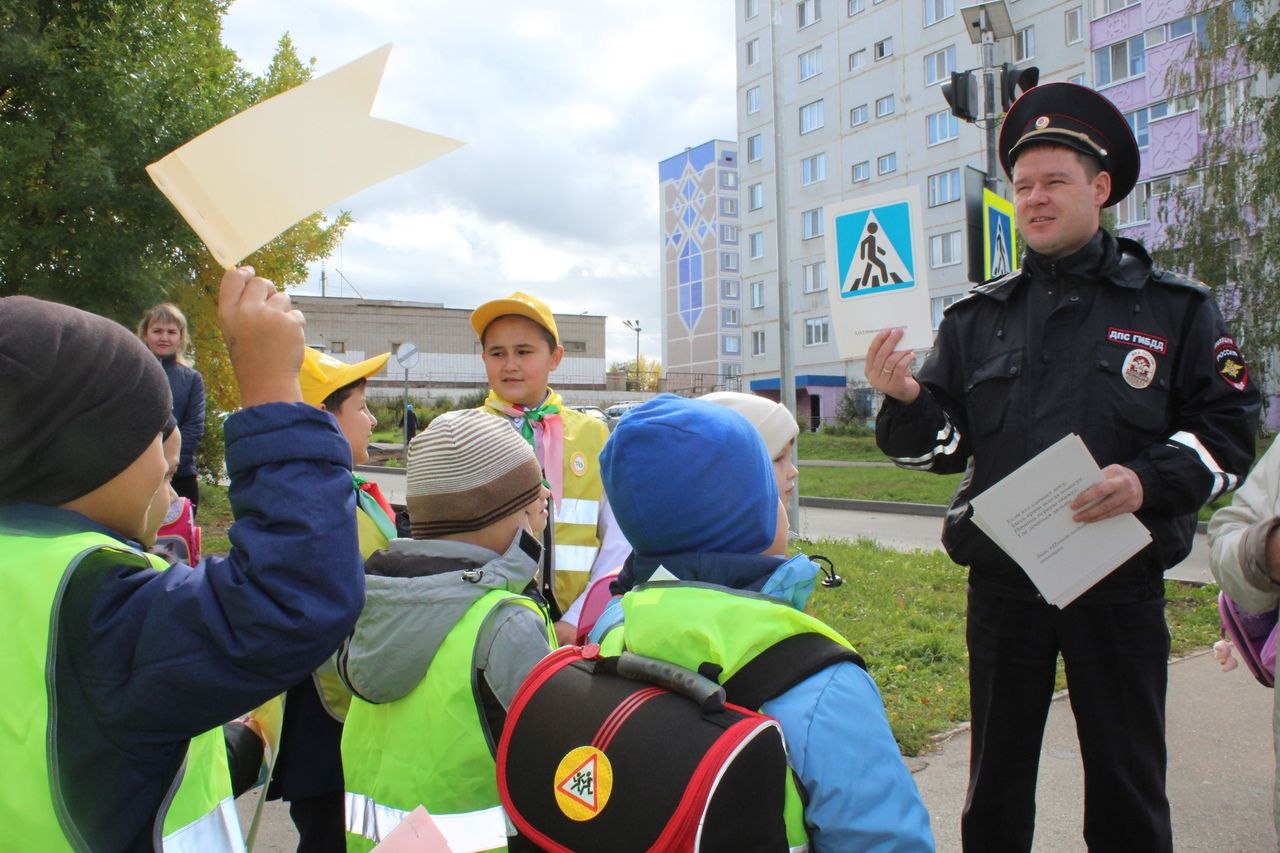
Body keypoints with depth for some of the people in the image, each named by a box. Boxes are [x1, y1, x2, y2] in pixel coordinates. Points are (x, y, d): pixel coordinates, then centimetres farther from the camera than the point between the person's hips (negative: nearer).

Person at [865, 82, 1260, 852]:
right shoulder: (977, 318, 6)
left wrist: (1147, 481, -17)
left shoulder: (1176, 308, 3)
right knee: (997, 782, 15)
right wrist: (906, 402, -18)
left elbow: (1229, 430, 0)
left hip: (1120, 583, -1)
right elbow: (942, 444, 3)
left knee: (1127, 788, 12)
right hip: (1002, 583, 2)